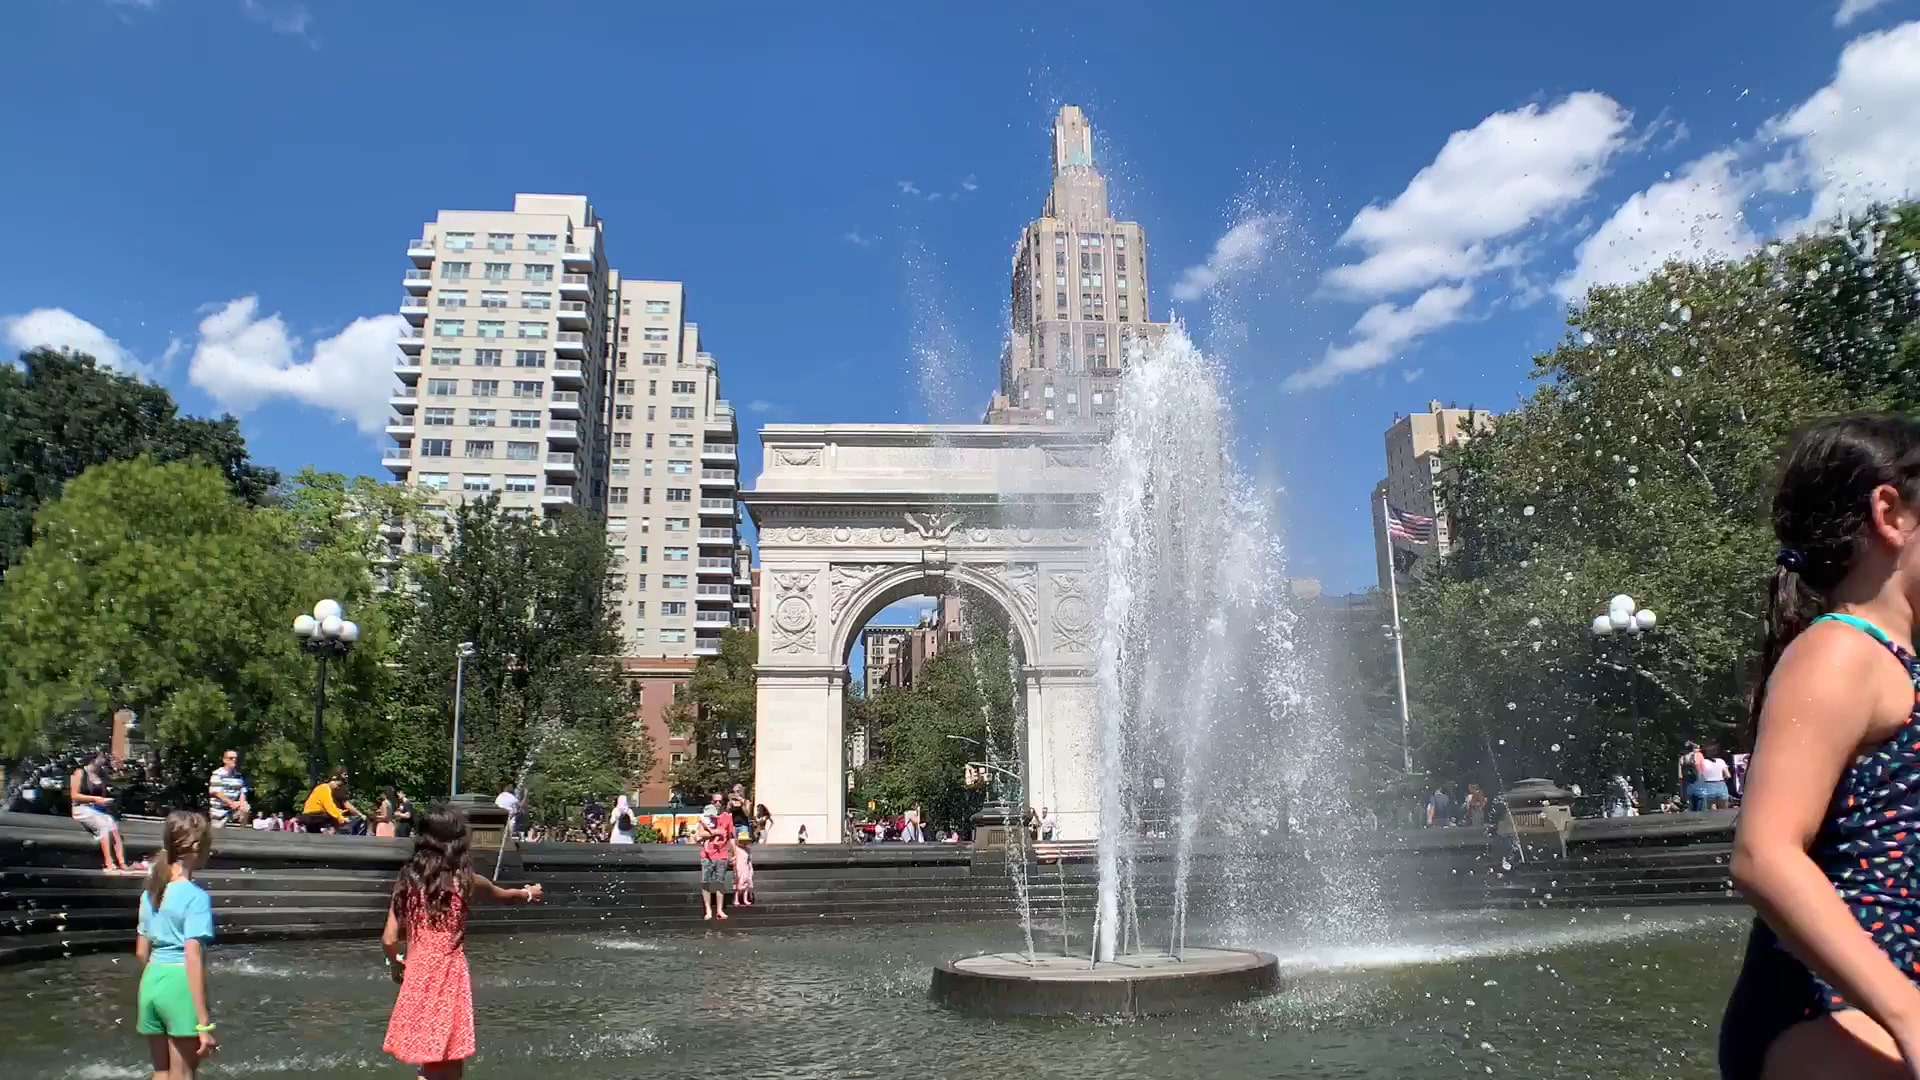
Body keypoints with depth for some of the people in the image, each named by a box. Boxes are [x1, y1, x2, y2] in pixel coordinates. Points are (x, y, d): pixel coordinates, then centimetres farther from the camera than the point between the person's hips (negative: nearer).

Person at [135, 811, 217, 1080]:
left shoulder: (150, 892, 8)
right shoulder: (196, 896, -15)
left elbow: (142, 951, 13)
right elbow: (193, 958, -21)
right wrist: (204, 1022, -20)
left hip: (152, 981, 7)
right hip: (181, 983, -7)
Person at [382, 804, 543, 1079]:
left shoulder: (408, 879, 2)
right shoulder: (465, 880, -6)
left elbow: (389, 939, 2)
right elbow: (504, 896, 15)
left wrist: (396, 964, 23)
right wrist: (529, 894, 37)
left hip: (417, 977, 4)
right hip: (448, 976, -4)